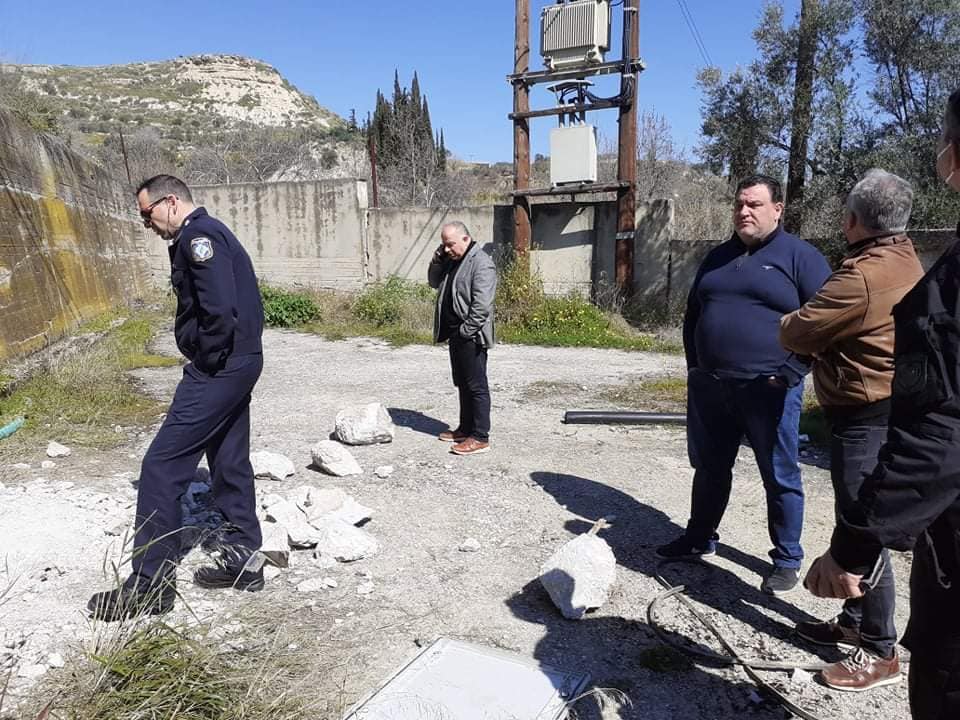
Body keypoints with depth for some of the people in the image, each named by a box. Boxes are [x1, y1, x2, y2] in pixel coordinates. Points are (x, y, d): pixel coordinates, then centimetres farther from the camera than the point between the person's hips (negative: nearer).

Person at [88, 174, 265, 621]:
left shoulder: (198, 235, -13)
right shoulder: (208, 233, 19)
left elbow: (220, 310, -25)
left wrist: (205, 361, -13)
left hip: (218, 370, -11)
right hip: (238, 363, 11)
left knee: (161, 468, -5)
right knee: (230, 464, 15)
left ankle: (150, 585, 3)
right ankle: (242, 562, 25)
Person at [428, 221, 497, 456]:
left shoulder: (481, 263, -16)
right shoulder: (452, 260, 14)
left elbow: (481, 305, -22)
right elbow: (434, 283, 22)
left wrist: (465, 331, -20)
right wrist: (437, 260, 5)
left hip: (471, 337, -9)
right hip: (456, 334, 10)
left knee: (476, 386, -4)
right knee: (463, 384, 17)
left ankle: (480, 437, 1)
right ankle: (466, 428, 28)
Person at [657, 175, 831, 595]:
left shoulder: (800, 256, -4)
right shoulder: (719, 257, 14)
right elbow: (693, 313, 20)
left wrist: (790, 373, -14)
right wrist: (695, 365, 12)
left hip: (769, 391, -5)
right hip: (709, 387, 6)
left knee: (780, 478, 5)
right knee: (709, 469, 17)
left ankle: (787, 560, 21)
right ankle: (700, 538, 34)